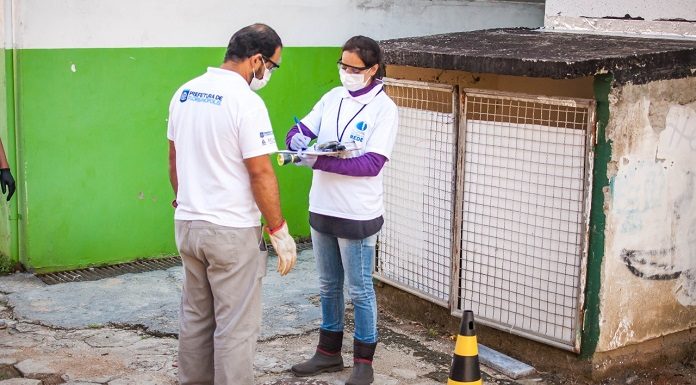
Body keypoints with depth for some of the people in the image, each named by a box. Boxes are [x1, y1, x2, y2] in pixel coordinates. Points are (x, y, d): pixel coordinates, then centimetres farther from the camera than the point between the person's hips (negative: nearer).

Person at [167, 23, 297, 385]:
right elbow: (260, 172, -18)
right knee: (236, 327, 2)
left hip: (187, 224, 8)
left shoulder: (184, 93, 6)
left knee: (195, 317, 18)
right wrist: (279, 231, -10)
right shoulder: (246, 102, -17)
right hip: (232, 232, -8)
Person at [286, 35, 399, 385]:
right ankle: (329, 352, 33)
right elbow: (299, 130, 6)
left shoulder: (383, 108, -12)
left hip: (357, 215, -6)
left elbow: (371, 164, -20)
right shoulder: (332, 98, 6)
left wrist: (319, 162, -27)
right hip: (322, 208, 6)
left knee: (359, 289, 6)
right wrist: (297, 138, -19)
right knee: (328, 286, 18)